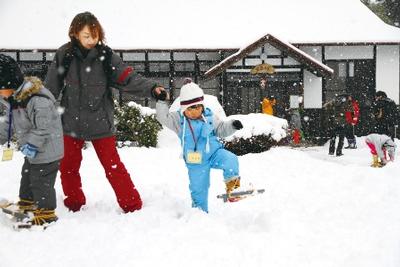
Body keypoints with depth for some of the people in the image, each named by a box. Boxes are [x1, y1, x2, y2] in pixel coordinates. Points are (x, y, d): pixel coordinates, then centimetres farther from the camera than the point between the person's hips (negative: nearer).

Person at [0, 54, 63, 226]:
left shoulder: (37, 100, -31)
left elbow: (44, 127, -28)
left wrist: (32, 144, -26)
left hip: (47, 151, -10)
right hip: (33, 151, 10)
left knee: (41, 183, 0)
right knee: (27, 177, 25)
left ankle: (46, 214, 15)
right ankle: (26, 204, 45)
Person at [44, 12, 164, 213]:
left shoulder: (106, 56, -7)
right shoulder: (64, 55, -4)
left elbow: (128, 78, -11)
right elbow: (51, 89, 3)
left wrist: (151, 88, -27)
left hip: (100, 123, -2)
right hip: (71, 122, 2)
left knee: (113, 166, -1)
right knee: (68, 166, 11)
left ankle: (133, 206, 10)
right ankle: (74, 205, 31)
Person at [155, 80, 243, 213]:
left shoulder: (210, 117, -1)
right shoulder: (179, 119, -4)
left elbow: (221, 129, 9)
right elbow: (163, 117, -11)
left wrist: (232, 125, -8)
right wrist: (161, 102, -20)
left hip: (214, 152, 0)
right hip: (195, 162, 0)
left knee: (230, 160, -30)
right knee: (198, 188, 10)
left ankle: (232, 181, -6)